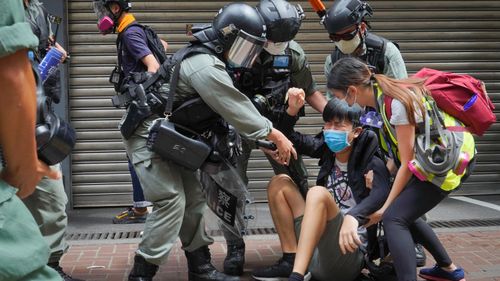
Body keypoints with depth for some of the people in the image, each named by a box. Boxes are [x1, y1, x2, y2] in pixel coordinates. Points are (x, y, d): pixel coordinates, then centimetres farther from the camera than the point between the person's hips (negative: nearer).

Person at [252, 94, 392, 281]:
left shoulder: (370, 162, -11)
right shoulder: (327, 150, 8)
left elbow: (381, 193, -32)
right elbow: (288, 138, 15)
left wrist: (353, 217, -51)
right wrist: (292, 111, -5)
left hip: (349, 249, -7)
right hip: (316, 246, 7)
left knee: (318, 194, -30)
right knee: (279, 183, 4)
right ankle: (291, 262, -4)